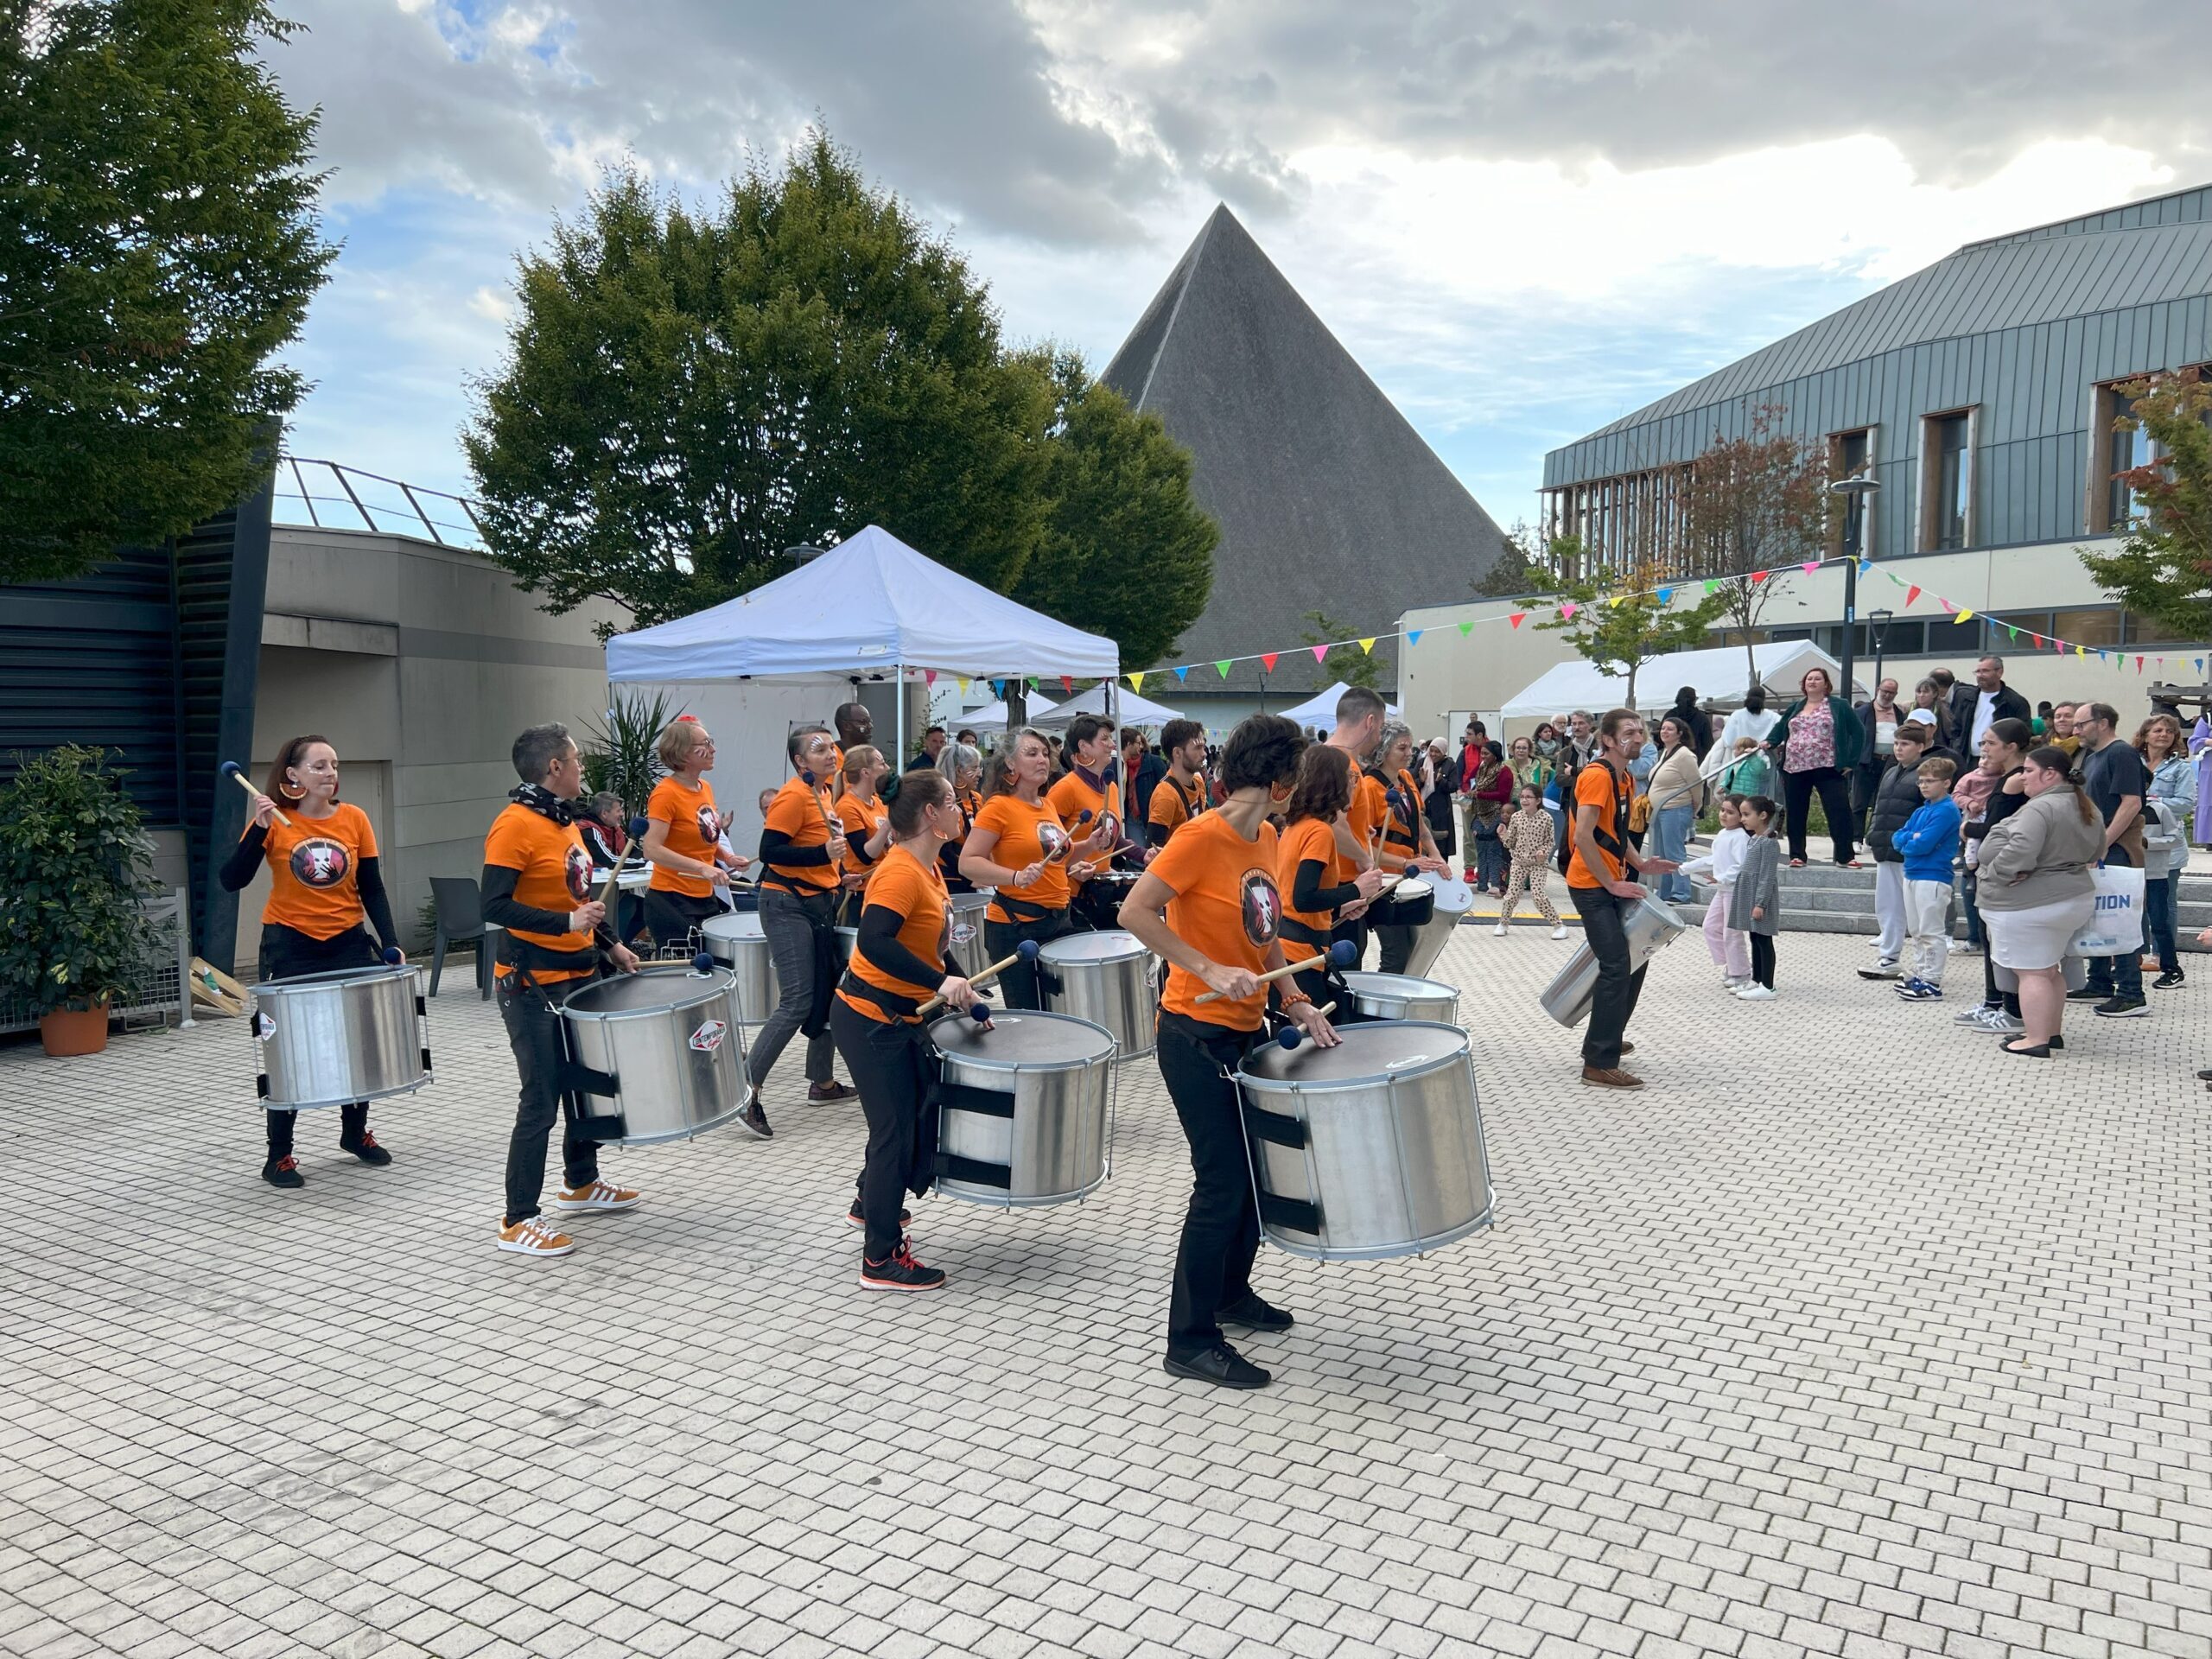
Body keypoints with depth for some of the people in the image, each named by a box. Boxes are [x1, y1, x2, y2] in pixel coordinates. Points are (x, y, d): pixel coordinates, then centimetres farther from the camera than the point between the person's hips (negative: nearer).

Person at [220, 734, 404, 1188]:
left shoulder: (354, 819, -1)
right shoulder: (275, 822, -8)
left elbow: (372, 890, 3)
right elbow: (232, 881, -14)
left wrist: (391, 944, -5)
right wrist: (259, 828, -24)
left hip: (348, 942, 3)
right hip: (291, 947, -3)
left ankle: (355, 1132, 29)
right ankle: (278, 1156, 13)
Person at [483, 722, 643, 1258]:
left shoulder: (564, 821, 11)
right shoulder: (515, 826, -17)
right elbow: (495, 906, -24)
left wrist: (610, 945, 16)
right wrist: (566, 924, -29)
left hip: (579, 976, 9)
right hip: (534, 987, -9)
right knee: (541, 1102, -6)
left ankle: (581, 1183, 38)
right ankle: (518, 1222, 5)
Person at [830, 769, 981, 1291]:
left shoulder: (929, 869, 9)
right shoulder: (900, 871, -21)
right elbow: (874, 942, -34)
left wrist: (963, 991, 14)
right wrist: (941, 982, -37)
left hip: (904, 1017, 10)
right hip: (872, 1019, -10)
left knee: (920, 1115, 20)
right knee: (895, 1130, -2)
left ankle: (872, 1204, 43)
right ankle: (881, 1260, 11)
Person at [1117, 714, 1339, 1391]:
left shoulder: (1266, 839, 7)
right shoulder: (1201, 838, -19)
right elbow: (1135, 912, -22)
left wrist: (1294, 1002, 4)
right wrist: (1211, 971, -26)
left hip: (1245, 1030, 9)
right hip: (1198, 1036, -9)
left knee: (1256, 1166, 18)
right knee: (1221, 1182, -4)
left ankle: (1231, 1291, 39)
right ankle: (1191, 1341, 9)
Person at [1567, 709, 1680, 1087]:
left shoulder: (1625, 779, 14)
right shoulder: (1597, 775, -17)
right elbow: (1584, 837, -24)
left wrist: (1641, 863, 6)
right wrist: (1612, 884, -19)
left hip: (1613, 884, 10)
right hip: (1592, 886, -10)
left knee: (1635, 961, 16)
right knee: (1616, 968, -12)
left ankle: (1605, 1040, 30)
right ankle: (1600, 1064, -8)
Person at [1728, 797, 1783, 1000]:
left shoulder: (1768, 843, -16)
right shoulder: (1752, 839, 12)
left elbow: (1767, 876, -19)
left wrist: (1760, 903, -21)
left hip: (1761, 896, -9)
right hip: (1749, 895, 9)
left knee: (1763, 940, -5)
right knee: (1755, 939, 14)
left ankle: (1767, 987, -2)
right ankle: (1756, 981, 22)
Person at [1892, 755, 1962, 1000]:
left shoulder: (1947, 811, -12)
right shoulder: (1920, 811, 14)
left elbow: (1924, 844, -20)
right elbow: (1897, 838, 8)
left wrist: (1907, 842, -1)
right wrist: (1912, 837, -11)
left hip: (1933, 878, -9)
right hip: (1912, 875, 9)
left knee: (1931, 932, -4)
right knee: (1916, 931, 15)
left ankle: (1932, 983, -1)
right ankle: (1919, 975, 24)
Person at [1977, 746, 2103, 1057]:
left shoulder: (2040, 809, -22)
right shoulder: (2085, 809, 10)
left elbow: (2018, 852, -31)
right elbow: (2095, 851, 22)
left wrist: (1999, 874, -15)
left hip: (2030, 906, -9)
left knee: (2032, 972, -4)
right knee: (2049, 969, 19)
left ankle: (2036, 1040, -2)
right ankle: (2053, 1032, 27)